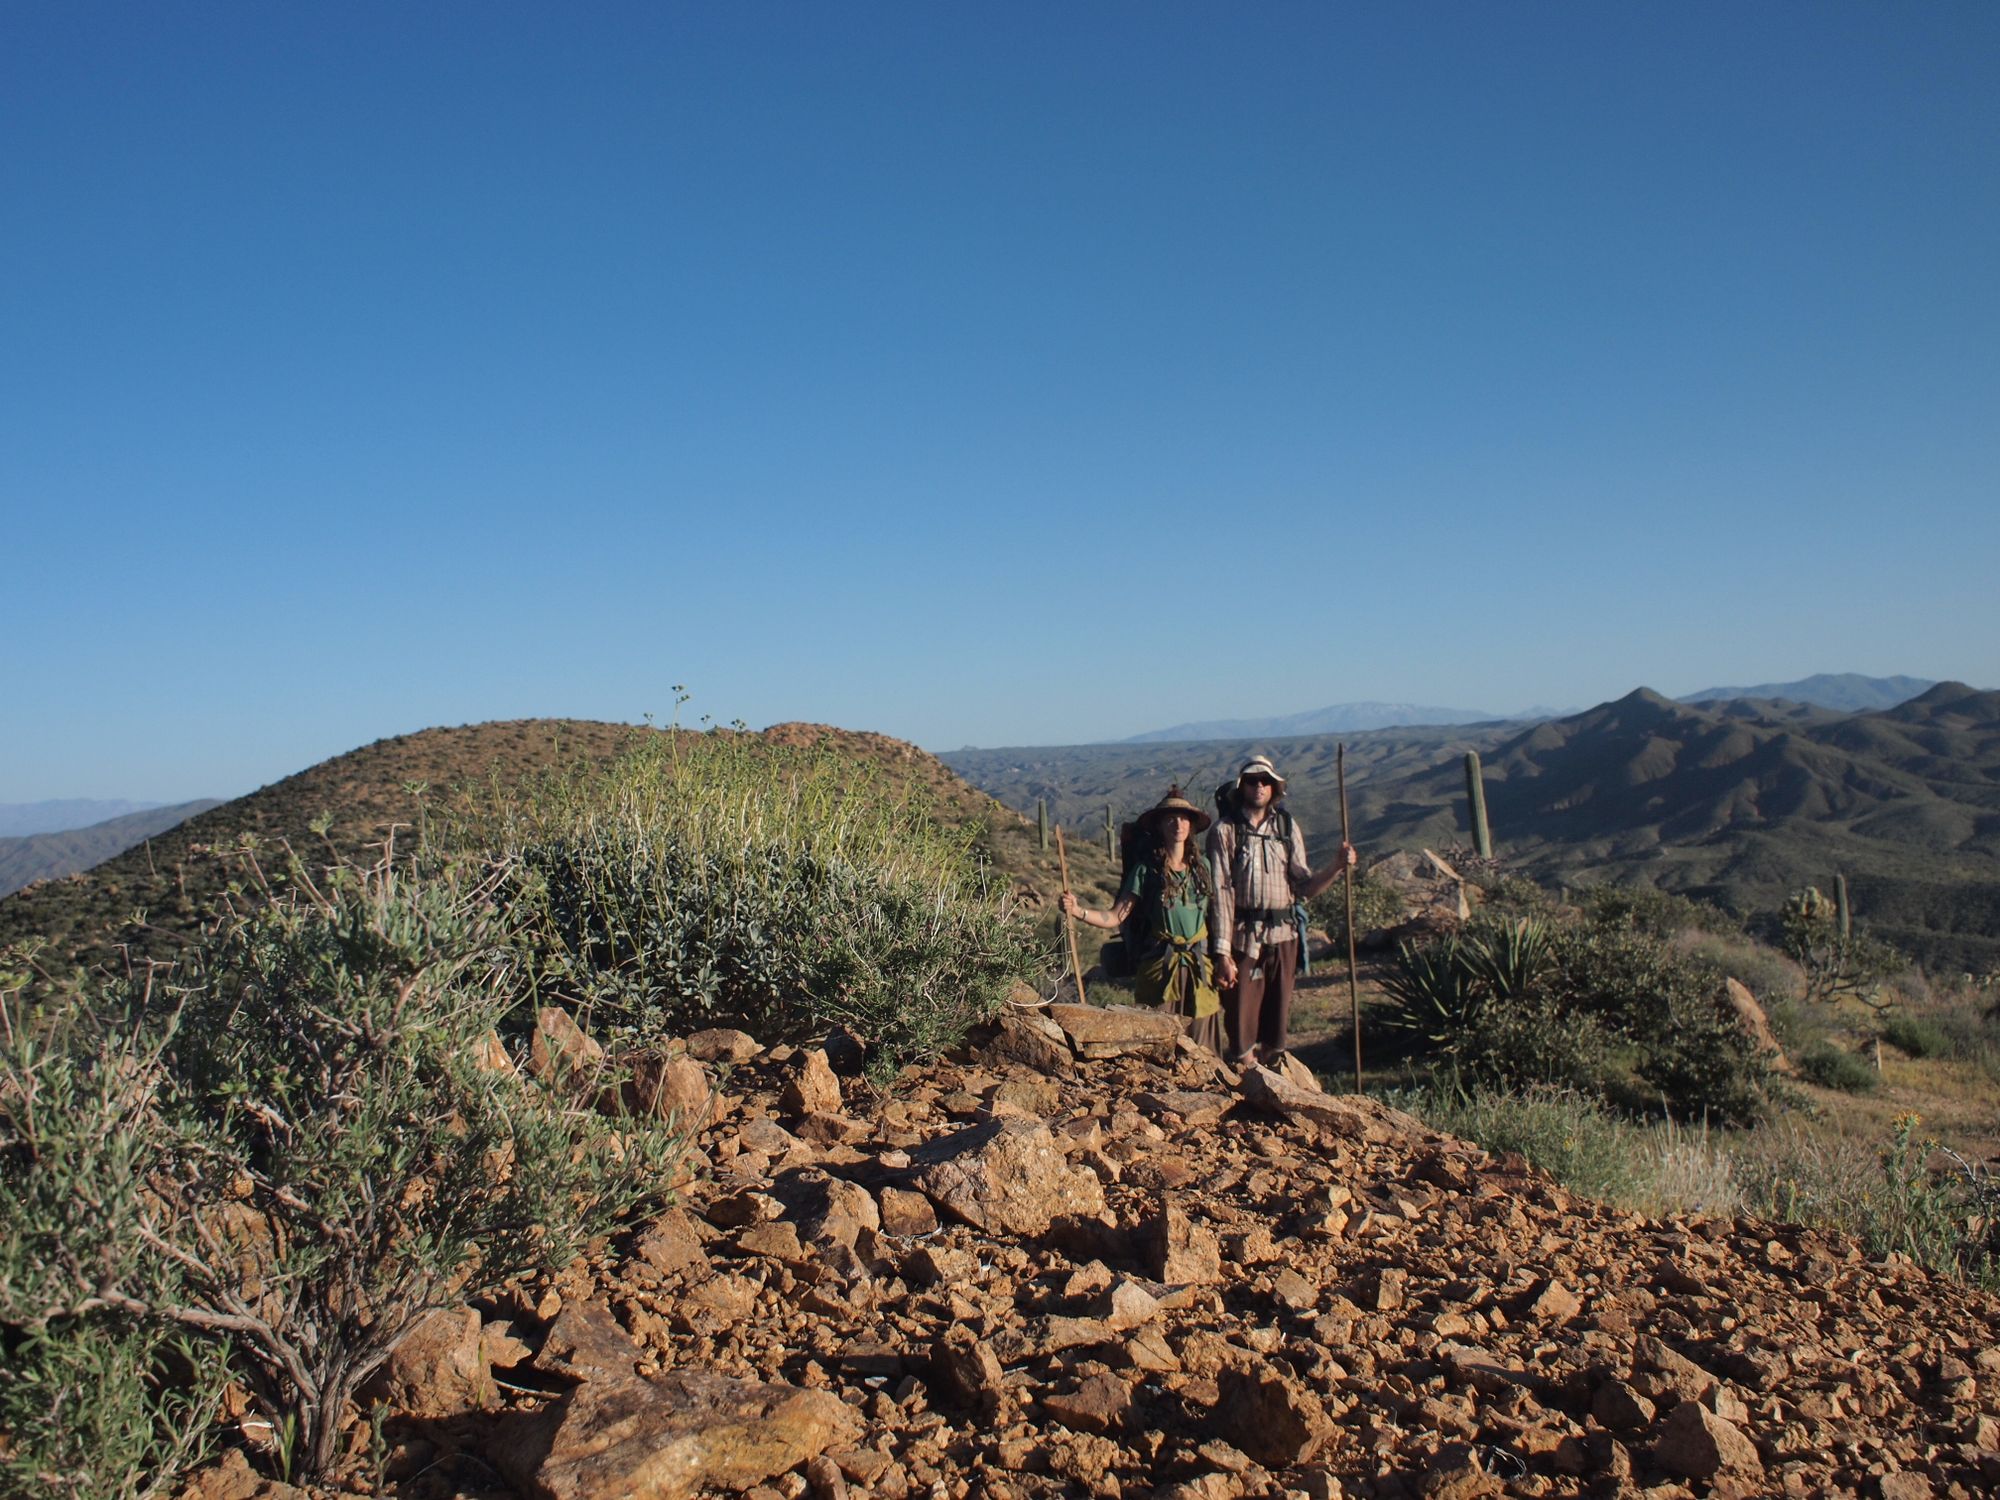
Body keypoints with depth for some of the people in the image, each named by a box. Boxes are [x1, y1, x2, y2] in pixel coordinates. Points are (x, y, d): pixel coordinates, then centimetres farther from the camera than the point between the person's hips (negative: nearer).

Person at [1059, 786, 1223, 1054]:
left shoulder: (1202, 865, 7)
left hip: (1201, 966, 3)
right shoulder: (1147, 869, -4)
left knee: (1200, 1045, 5)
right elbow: (1116, 917, -9)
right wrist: (1078, 911, -23)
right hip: (1161, 966, -3)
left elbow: (1215, 915, 13)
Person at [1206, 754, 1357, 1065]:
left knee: (1277, 1024, 11)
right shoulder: (1225, 829, -4)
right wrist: (1222, 952, -13)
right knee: (1242, 1021, 0)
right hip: (1243, 937, -4)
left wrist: (1337, 867, -12)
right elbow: (1221, 891, -9)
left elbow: (1304, 888, 6)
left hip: (1283, 936, 4)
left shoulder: (1288, 826, 9)